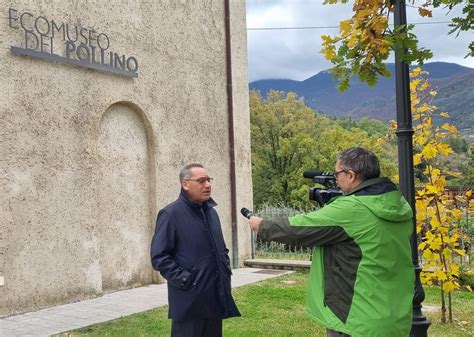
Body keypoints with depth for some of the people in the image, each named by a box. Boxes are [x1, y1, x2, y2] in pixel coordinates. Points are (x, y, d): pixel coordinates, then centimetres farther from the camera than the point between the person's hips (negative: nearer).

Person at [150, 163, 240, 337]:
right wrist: (185, 280, -17)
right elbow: (159, 257, -14)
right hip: (190, 301, -7)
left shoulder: (211, 211, 13)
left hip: (215, 298, 7)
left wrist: (226, 268, 10)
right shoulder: (171, 214, -10)